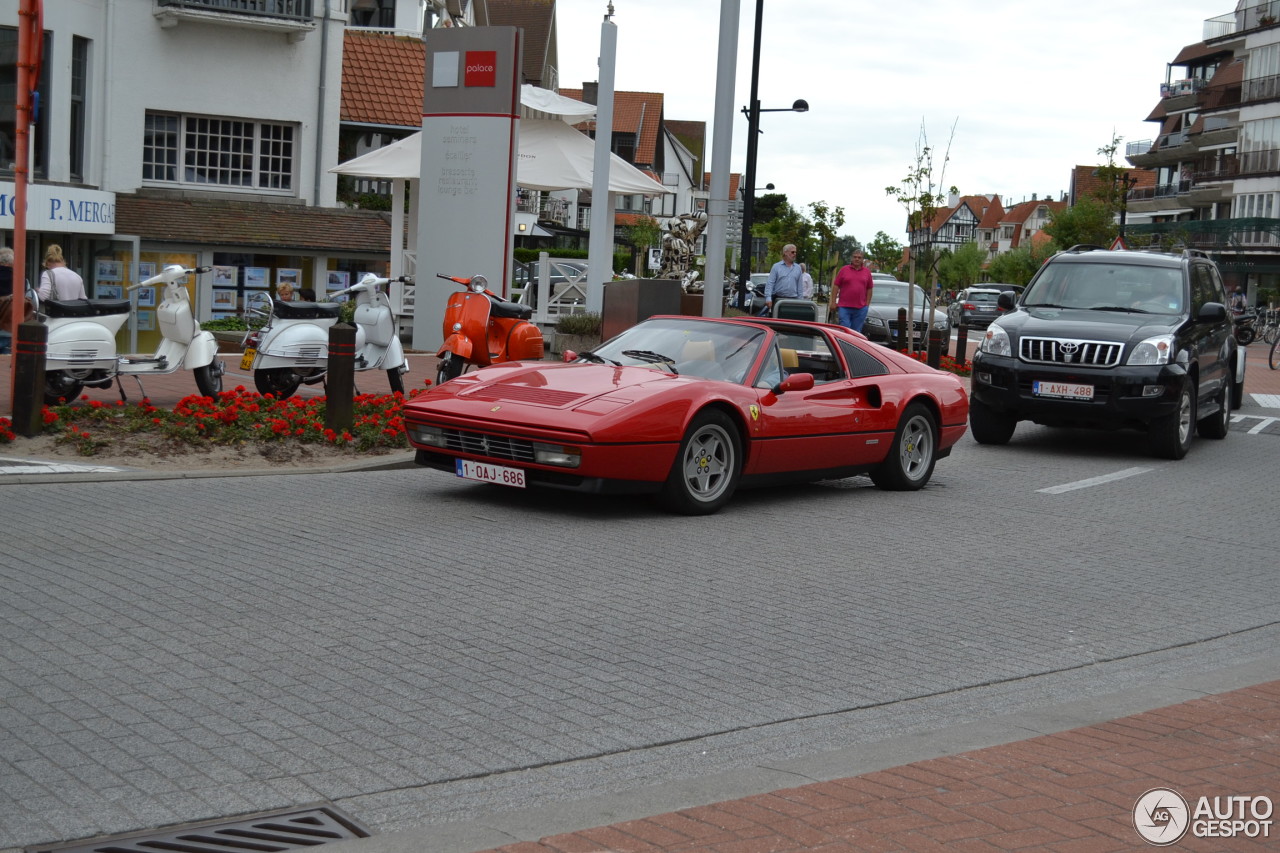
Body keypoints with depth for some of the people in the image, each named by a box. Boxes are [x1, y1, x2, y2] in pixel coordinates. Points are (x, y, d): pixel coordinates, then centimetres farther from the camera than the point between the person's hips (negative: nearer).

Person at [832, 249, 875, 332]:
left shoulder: (867, 272, 9)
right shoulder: (844, 269, 3)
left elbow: (869, 289, 11)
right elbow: (836, 286, 3)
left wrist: (867, 304, 5)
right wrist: (833, 302, -2)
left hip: (860, 308, 2)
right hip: (844, 307, -2)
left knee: (856, 331, 6)